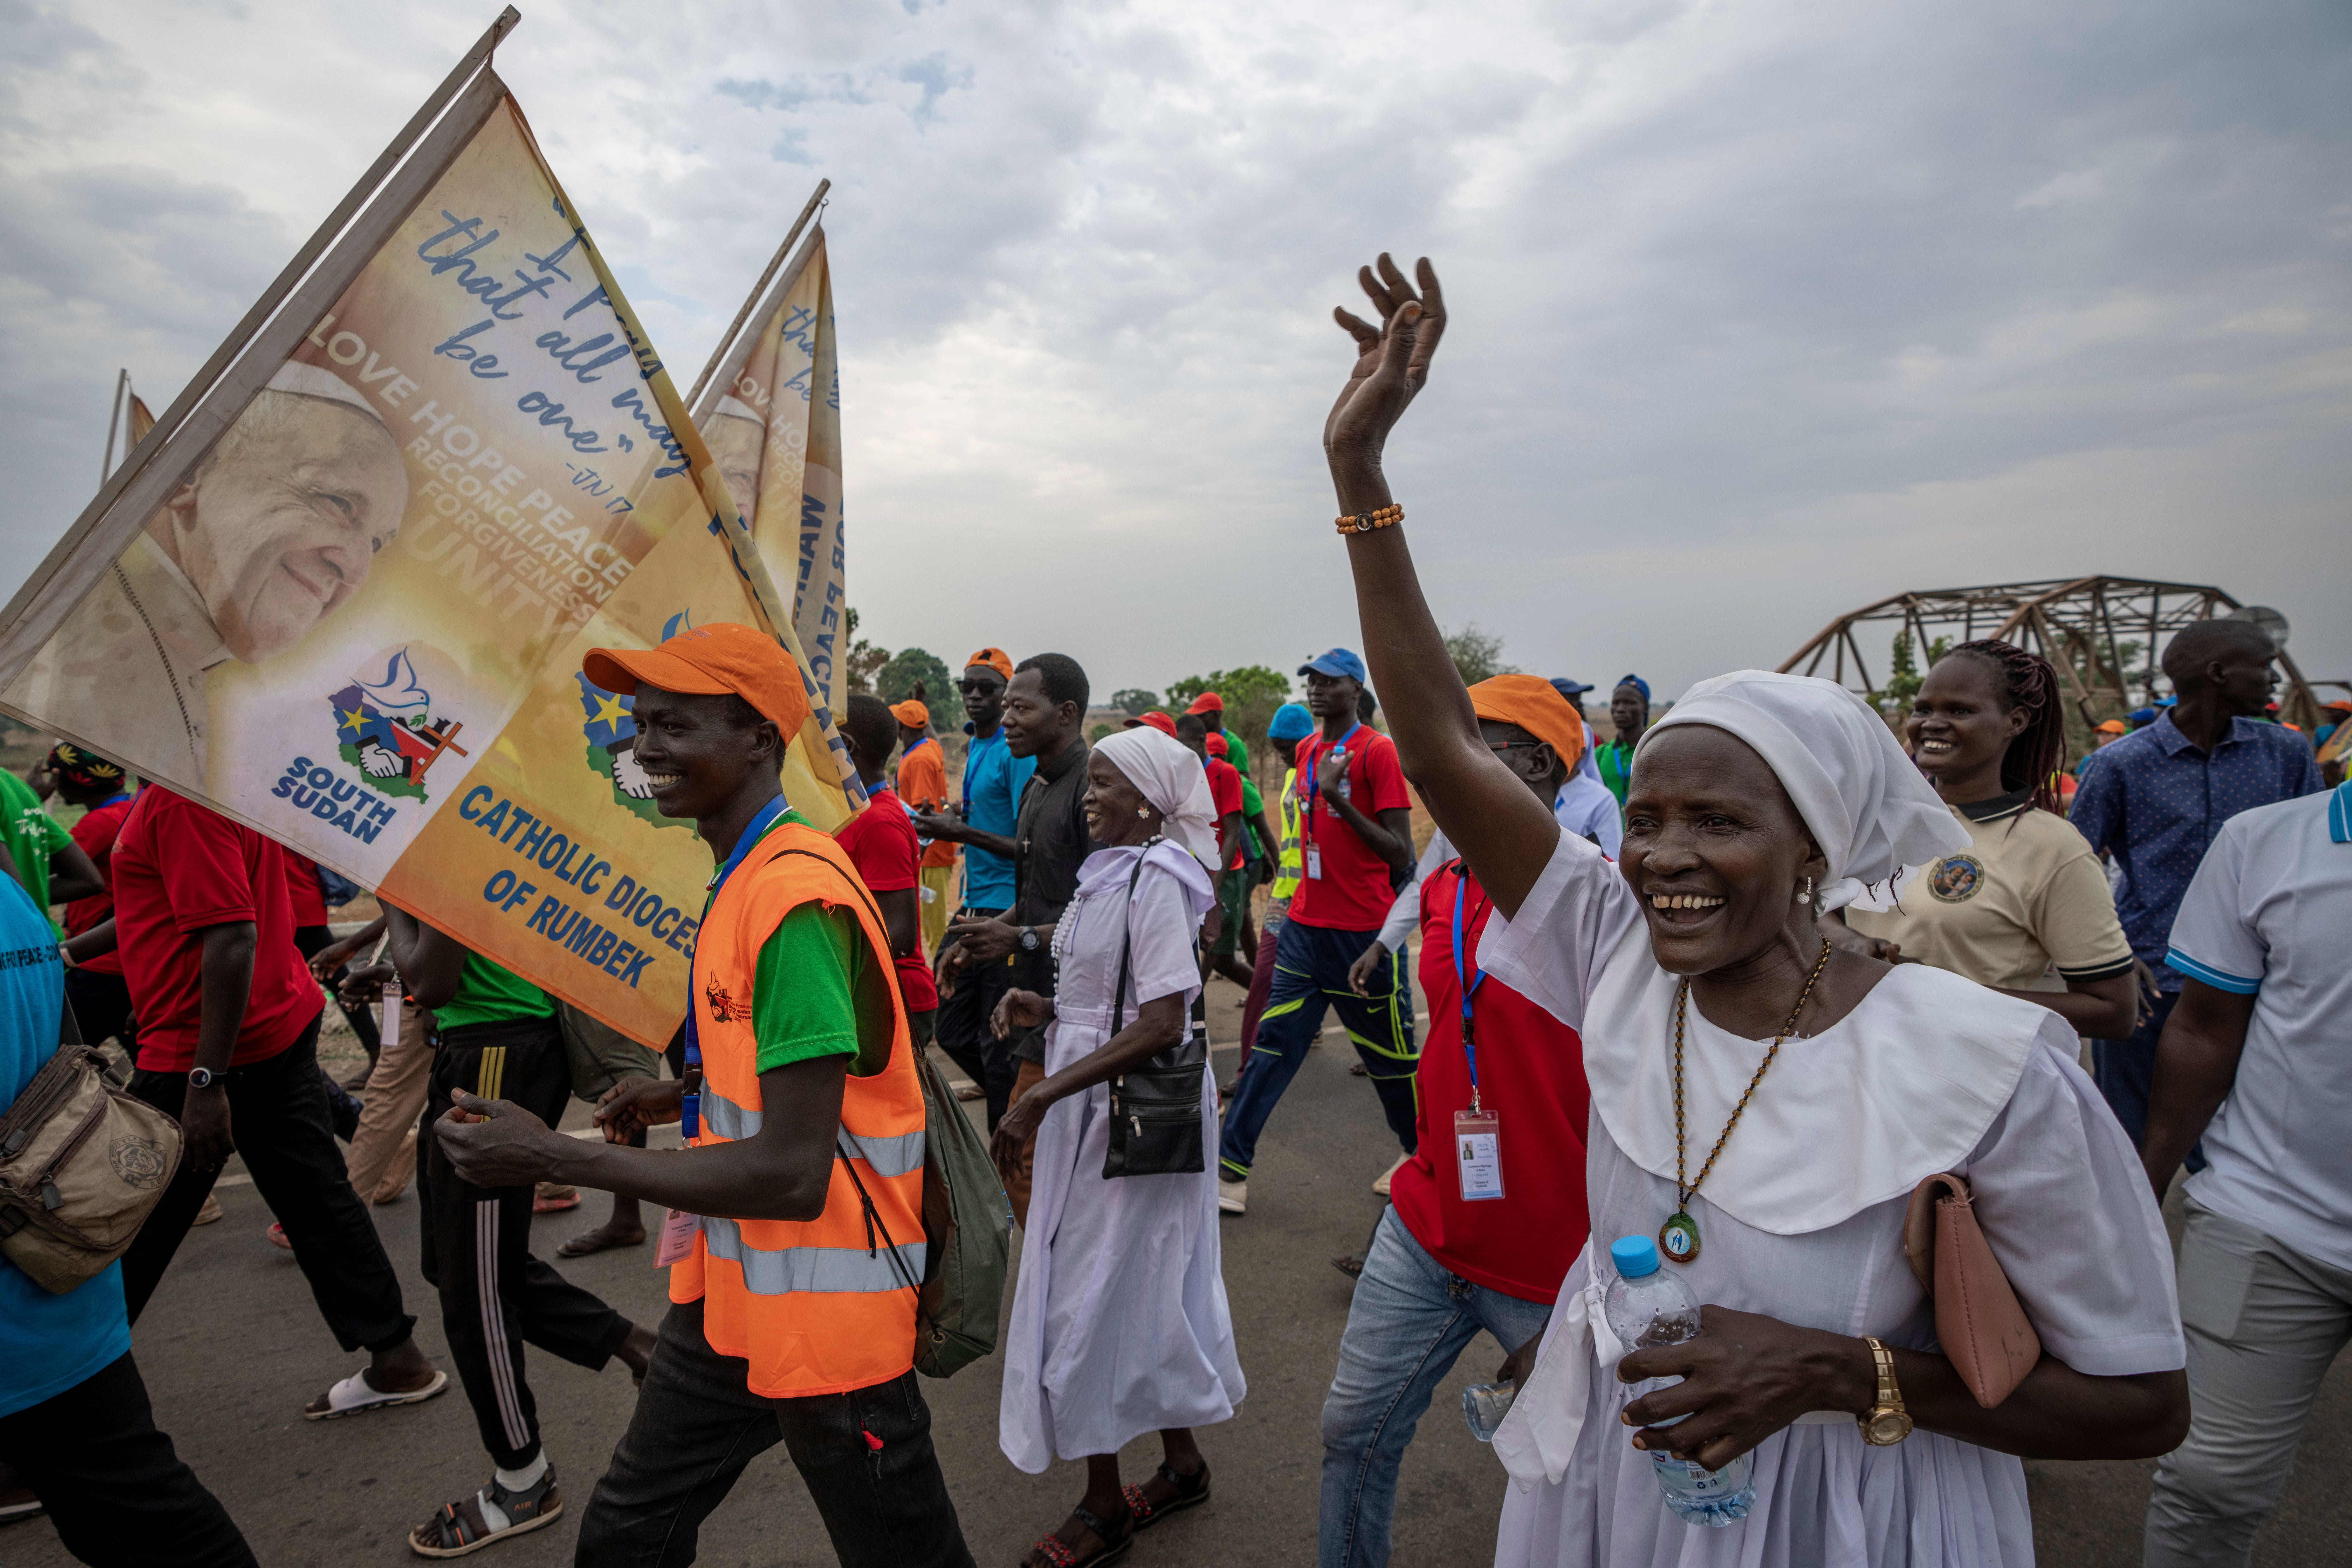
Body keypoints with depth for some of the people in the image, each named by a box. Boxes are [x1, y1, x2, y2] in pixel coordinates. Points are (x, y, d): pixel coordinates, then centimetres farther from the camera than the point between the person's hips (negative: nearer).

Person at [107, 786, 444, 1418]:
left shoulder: (183, 799, -20)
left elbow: (232, 939, -26)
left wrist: (205, 1082, -25)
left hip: (201, 1052, -9)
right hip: (282, 1025, 9)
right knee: (315, 1200, 13)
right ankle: (396, 1360, 19)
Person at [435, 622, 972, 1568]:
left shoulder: (798, 897, -26)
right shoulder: (742, 874, 6)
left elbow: (792, 1173, -27)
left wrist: (552, 1158, -21)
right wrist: (686, 1095, 5)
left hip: (823, 1314, -9)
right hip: (730, 1288, 9)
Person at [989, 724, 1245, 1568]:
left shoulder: (1155, 880, -19)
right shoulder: (1109, 873, 8)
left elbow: (1162, 1023, -25)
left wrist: (1041, 1097, -26)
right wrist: (1046, 1007, 0)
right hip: (1095, 1106, 9)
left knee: (1095, 1297, 3)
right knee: (1144, 1290, 19)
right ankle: (1182, 1464, 37)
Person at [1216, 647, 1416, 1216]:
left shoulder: (1378, 751, -11)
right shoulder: (1307, 750, 10)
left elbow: (1401, 855, -14)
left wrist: (1340, 801, -22)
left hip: (1364, 932, -5)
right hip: (1305, 926, 6)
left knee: (1390, 1053, 10)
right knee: (1272, 1044, 1)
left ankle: (1420, 1150, 33)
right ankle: (1230, 1169, 4)